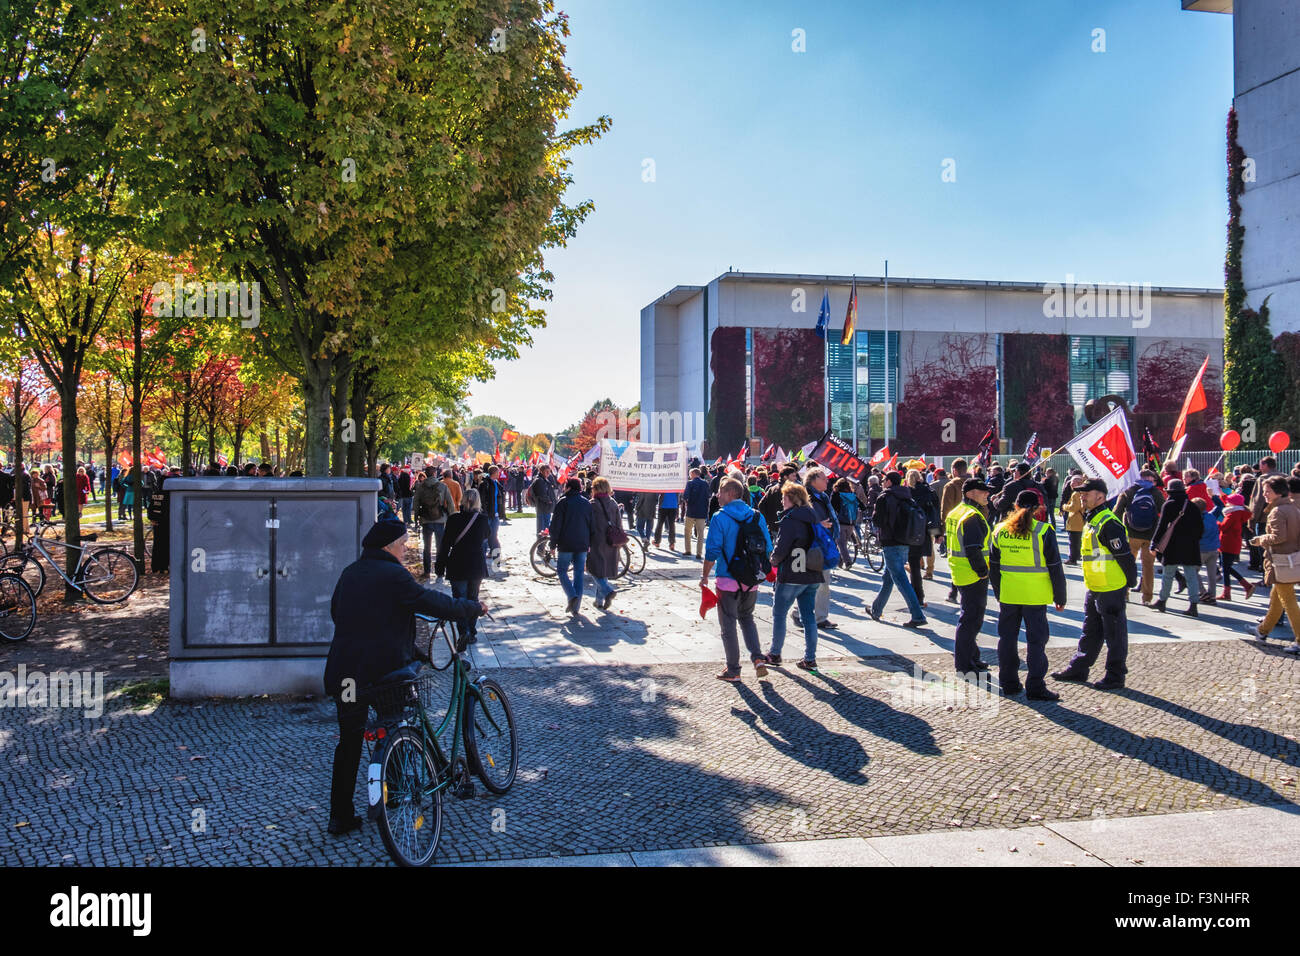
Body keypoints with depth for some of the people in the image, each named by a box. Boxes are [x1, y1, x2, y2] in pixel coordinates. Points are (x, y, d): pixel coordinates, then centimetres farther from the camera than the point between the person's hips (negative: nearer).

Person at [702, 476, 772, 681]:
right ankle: (757, 657, 6)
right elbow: (767, 549, 7)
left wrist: (705, 575, -3)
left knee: (728, 625, 6)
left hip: (728, 580, -5)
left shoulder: (720, 518, -12)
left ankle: (733, 670, 10)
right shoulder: (757, 516, 4)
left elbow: (712, 551, -15)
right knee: (747, 618, 23)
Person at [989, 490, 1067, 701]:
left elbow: (993, 566, 11)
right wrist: (1060, 597, 3)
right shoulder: (1043, 531, -9)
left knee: (1007, 638, 13)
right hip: (1035, 595, -4)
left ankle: (1008, 683, 19)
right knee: (1036, 640, 3)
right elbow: (1055, 567, -5)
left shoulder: (1000, 530, 4)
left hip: (1007, 595, 4)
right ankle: (1035, 687, 4)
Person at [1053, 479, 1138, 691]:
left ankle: (1116, 676, 12)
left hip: (1112, 591, -10)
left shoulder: (1109, 523, -19)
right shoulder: (1092, 520, 13)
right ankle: (1078, 669, 27)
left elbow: (1125, 556, -19)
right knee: (1090, 632, 18)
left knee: (1114, 634, 2)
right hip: (1094, 590, 10)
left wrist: (1130, 584, -12)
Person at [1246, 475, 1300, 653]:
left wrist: (1260, 540, -9)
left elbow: (1278, 537, -26)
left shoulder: (1277, 511, -19)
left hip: (1281, 562, -9)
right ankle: (1263, 630, 37)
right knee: (1275, 597, 22)